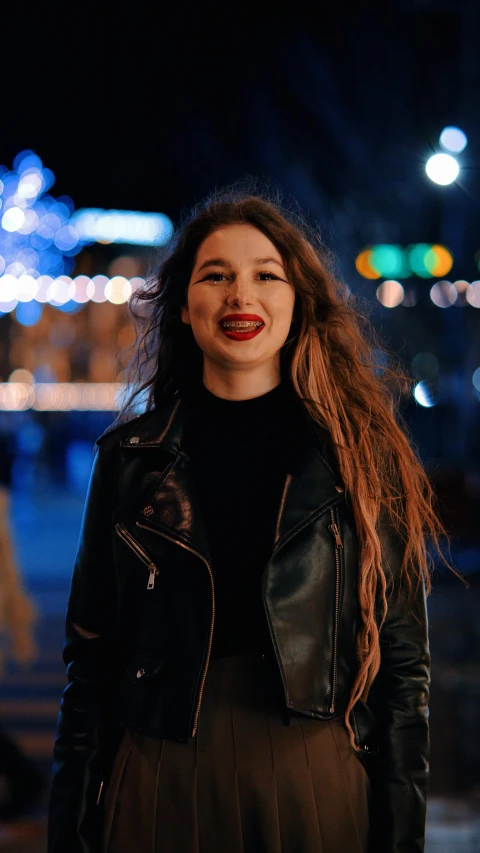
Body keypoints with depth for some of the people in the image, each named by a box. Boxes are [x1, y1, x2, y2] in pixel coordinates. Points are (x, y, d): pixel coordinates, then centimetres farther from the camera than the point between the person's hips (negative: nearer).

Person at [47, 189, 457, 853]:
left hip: (318, 780, -1)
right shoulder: (131, 457, 5)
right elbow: (91, 655, 7)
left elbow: (402, 661, 1)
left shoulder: (361, 456, 1)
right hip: (163, 778, 1)